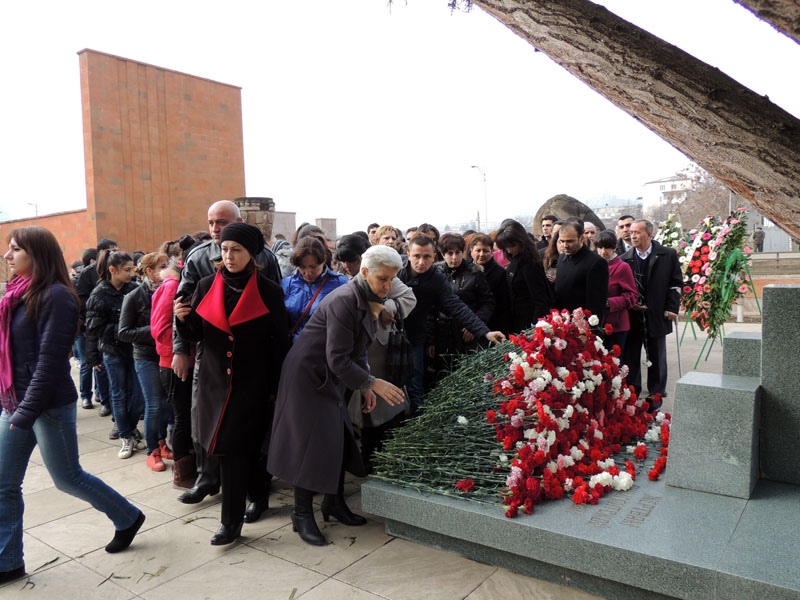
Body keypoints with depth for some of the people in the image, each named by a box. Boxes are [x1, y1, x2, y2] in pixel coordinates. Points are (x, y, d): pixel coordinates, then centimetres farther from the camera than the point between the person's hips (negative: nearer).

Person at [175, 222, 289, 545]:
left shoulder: (269, 291, -6)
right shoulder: (207, 286, 3)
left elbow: (280, 343, -4)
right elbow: (196, 334, 8)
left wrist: (276, 386, -5)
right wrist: (183, 318, -14)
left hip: (252, 383, -3)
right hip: (215, 381, 4)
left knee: (234, 448, -4)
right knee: (245, 446, 12)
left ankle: (231, 520, 9)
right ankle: (258, 495, 35)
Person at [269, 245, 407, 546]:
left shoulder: (366, 300, 5)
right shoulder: (345, 301, -24)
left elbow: (357, 350, 14)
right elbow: (338, 360, -26)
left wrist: (366, 387, 7)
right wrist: (373, 383, -23)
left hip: (332, 377, 9)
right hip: (309, 374, -9)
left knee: (338, 439, 12)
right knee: (312, 441, -4)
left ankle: (334, 503, 28)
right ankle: (302, 513, 12)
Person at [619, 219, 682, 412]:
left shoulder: (668, 255, 0)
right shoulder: (624, 259, 4)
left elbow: (675, 284, 1)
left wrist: (671, 309, -7)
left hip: (656, 316, -1)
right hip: (631, 316, 1)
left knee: (656, 358, 9)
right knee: (630, 356, 5)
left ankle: (655, 394, 23)